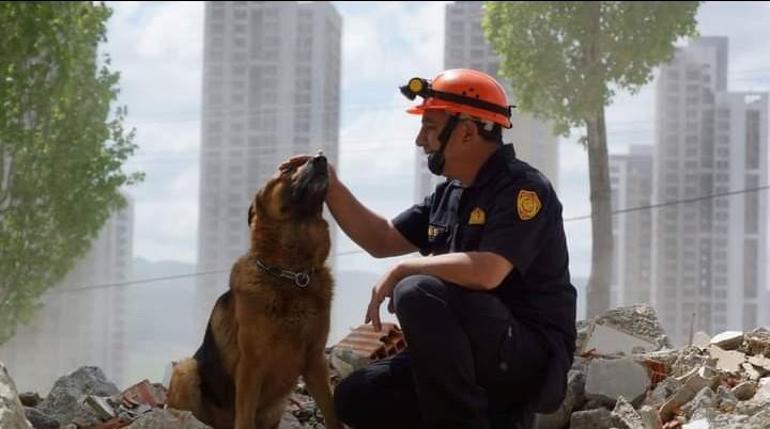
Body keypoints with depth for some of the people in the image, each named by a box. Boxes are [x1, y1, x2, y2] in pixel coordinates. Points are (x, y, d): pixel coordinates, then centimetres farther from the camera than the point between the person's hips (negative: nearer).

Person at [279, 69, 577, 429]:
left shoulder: (522, 189, -15)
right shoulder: (450, 194, 13)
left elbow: (485, 272, -29)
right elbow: (382, 241, 21)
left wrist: (402, 271, -16)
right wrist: (331, 187, 9)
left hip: (530, 352, -9)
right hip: (476, 351, 9)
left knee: (417, 292, -30)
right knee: (355, 398, 3)